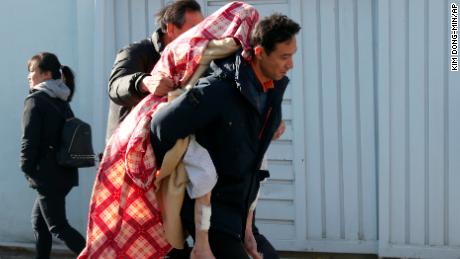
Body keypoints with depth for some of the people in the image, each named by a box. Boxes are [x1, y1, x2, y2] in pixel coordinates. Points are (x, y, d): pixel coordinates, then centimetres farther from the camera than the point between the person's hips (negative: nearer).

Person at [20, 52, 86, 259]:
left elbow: (29, 139, -16)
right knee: (39, 221, 18)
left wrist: (27, 168, -2)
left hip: (47, 173, -8)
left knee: (58, 227, -5)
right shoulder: (62, 101, 14)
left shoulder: (35, 100, -10)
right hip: (65, 171, 8)